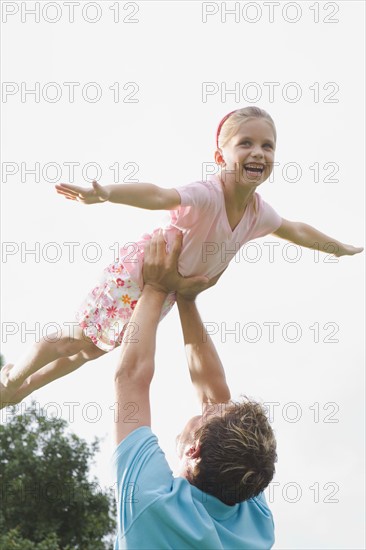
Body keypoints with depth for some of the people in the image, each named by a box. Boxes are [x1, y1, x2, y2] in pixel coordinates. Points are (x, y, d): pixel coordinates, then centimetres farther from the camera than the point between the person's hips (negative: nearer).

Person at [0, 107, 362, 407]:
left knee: (93, 349, 19)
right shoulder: (207, 195, -36)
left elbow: (295, 231, 10)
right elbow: (159, 196, -54)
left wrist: (339, 247, 23)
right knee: (77, 339, 2)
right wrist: (106, 193, -71)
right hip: (137, 271, -7)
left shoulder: (259, 213, -11)